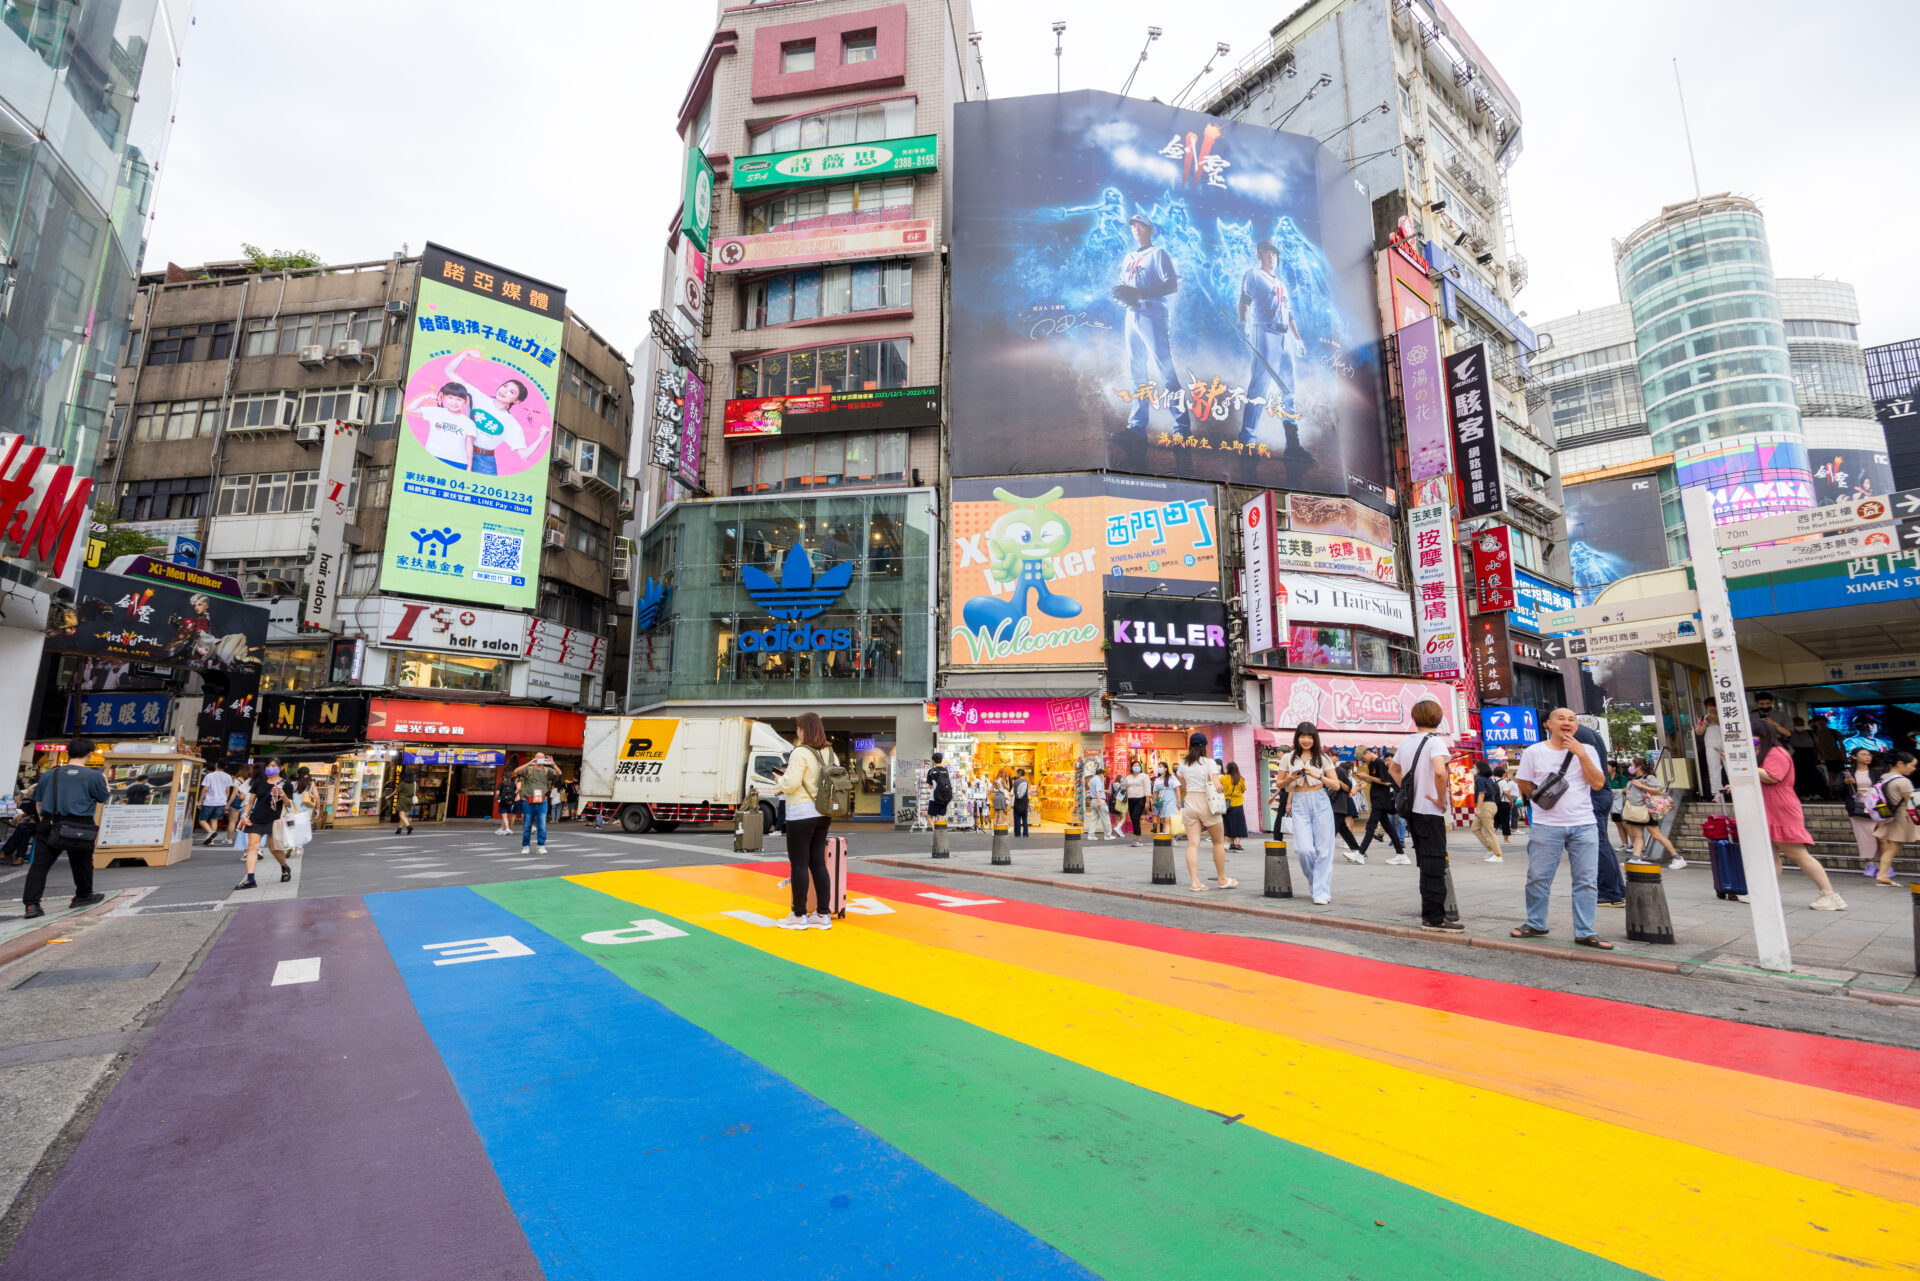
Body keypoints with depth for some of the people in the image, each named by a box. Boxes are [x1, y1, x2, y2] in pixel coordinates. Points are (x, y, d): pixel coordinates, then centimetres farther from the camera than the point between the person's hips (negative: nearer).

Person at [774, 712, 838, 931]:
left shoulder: (801, 753, -14)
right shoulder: (830, 753, 8)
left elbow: (790, 784, -20)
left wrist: (782, 778, 1)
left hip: (801, 814, -7)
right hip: (823, 814, 7)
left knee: (799, 864, 3)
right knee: (818, 863, 12)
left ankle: (799, 915, 11)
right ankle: (823, 915, 16)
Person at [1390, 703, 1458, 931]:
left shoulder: (1406, 741, 9)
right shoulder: (1435, 741, -12)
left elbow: (1393, 769, 22)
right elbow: (1440, 772, -29)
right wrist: (1442, 800, -16)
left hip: (1412, 809, 7)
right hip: (1430, 811, -7)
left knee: (1426, 864, 16)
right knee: (1434, 865, -2)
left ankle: (1430, 913, 23)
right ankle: (1434, 918, 2)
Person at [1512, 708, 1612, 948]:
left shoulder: (1586, 751, 7)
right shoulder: (1534, 752, 3)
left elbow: (1598, 784, -6)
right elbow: (1524, 786, 9)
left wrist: (1581, 754, -11)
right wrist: (1544, 797, -1)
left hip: (1584, 825, 1)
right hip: (1546, 826, -1)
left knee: (1587, 880, 3)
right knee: (1538, 877, 3)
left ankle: (1585, 932, 13)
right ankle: (1535, 924, 18)